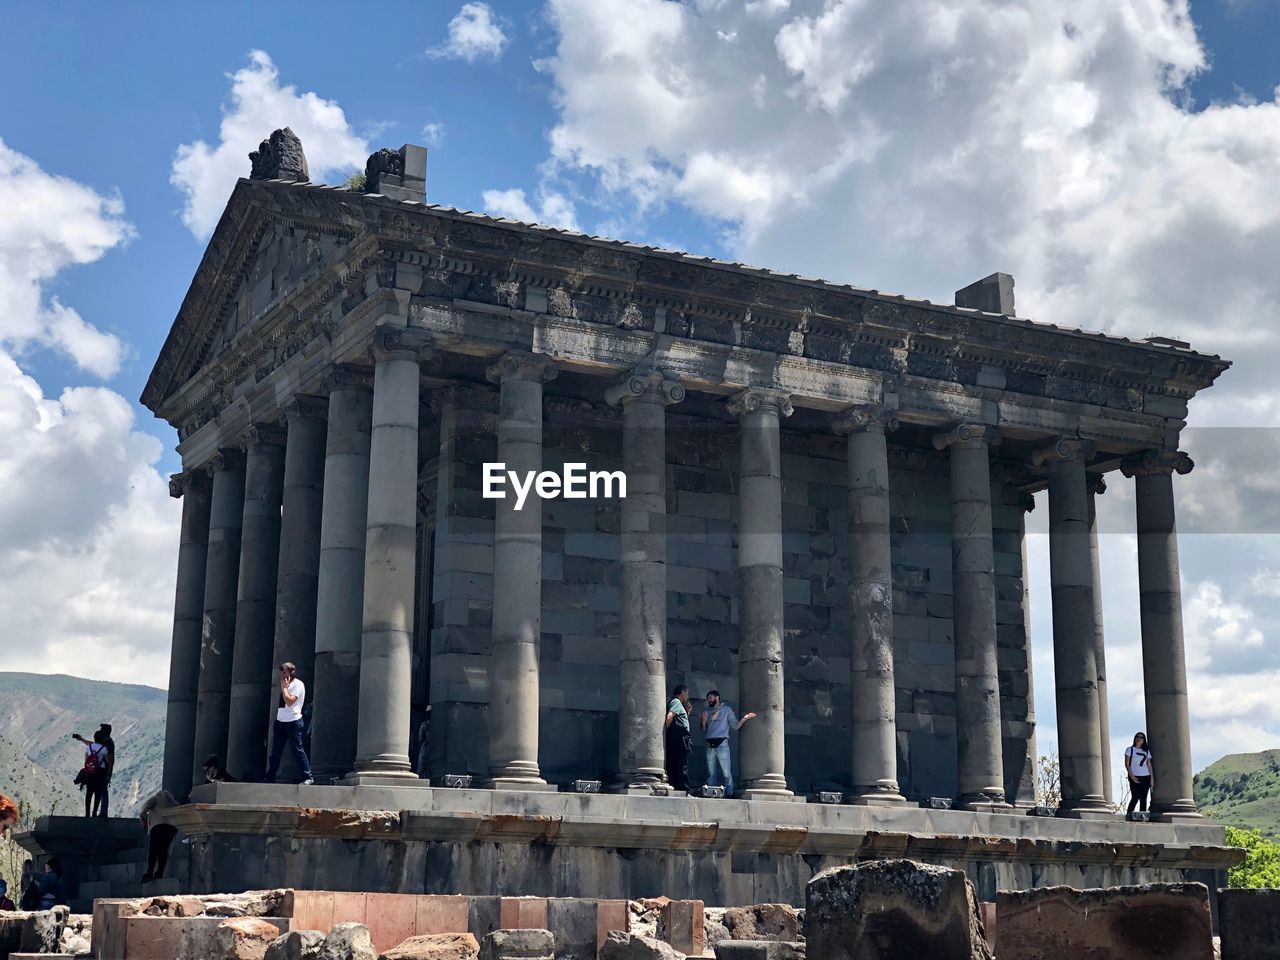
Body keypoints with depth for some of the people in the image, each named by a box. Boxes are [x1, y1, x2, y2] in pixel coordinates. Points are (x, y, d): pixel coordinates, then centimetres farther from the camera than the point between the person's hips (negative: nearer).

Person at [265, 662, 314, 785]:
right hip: (280, 721, 8)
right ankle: (270, 778, 11)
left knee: (298, 750, -6)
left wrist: (284, 687, -11)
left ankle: (308, 777, -2)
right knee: (275, 751, 7)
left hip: (293, 722, -8)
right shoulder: (284, 684, 17)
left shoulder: (298, 684, -8)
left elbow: (289, 701, -19)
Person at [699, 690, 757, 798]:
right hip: (710, 745, 4)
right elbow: (704, 732, 21)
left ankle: (729, 793, -8)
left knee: (726, 772, -9)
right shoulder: (707, 712, 20)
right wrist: (703, 722, 1)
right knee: (711, 773, 5)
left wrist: (744, 719, -12)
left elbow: (735, 725, 4)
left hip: (722, 744, -4)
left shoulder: (727, 710, 9)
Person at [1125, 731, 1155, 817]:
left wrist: (1152, 778, 5)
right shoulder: (1130, 749, 6)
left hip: (1145, 777, 3)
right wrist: (1131, 775, -12)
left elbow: (1149, 765, 14)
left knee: (1143, 798, -1)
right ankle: (1128, 814, -5)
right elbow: (1127, 764, 0)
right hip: (1134, 777, -3)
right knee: (1135, 797, -13)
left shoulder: (1146, 751, 16)